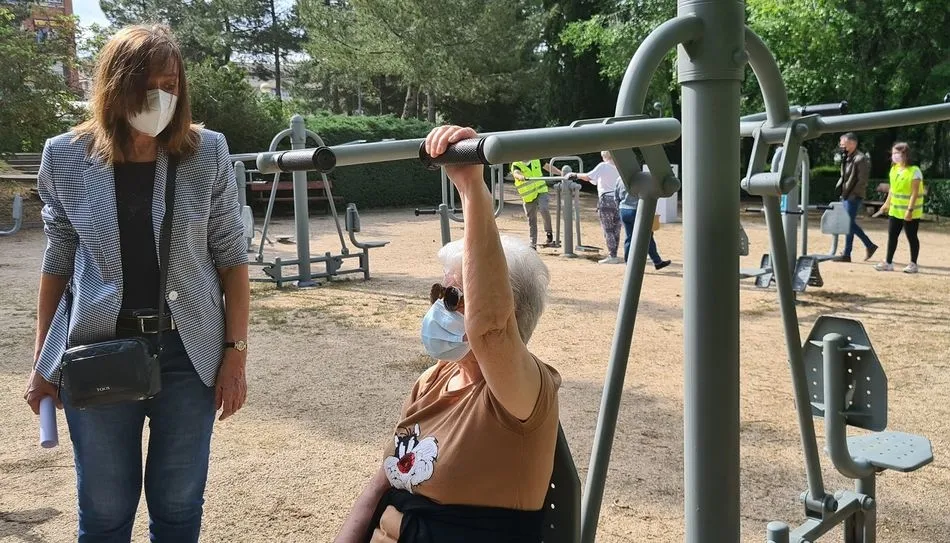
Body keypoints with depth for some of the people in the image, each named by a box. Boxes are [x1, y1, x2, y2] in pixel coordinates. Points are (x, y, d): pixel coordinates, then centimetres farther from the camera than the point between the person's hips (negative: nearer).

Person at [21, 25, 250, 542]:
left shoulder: (208, 154, -5)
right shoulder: (66, 158, -2)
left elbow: (231, 258, -1)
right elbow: (57, 264, 6)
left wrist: (236, 352, -4)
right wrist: (41, 363, 7)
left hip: (188, 352, 0)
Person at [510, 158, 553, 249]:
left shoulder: (536, 160, 2)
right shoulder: (516, 165, -10)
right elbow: (516, 173, -32)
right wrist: (521, 177, -56)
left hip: (541, 191, 0)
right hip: (528, 196, 0)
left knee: (544, 209, -28)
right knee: (532, 220, 7)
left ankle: (549, 232, -12)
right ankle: (533, 243, 20)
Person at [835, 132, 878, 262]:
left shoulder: (860, 159, -13)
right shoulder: (846, 158, 13)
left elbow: (862, 181, -16)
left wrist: (852, 195, -18)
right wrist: (839, 187, 9)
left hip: (854, 197, -9)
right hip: (846, 195, 9)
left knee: (849, 224, -5)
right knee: (851, 224, 13)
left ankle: (846, 255, 1)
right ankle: (870, 245, 26)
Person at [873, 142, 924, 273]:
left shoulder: (914, 171, -16)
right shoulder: (894, 169, 6)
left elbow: (915, 193, -19)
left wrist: (909, 210, -22)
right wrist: (887, 203, 17)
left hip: (910, 213, -7)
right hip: (895, 210, 7)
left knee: (911, 237, 3)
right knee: (892, 235, 8)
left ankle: (913, 264, 13)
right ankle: (888, 263, 14)